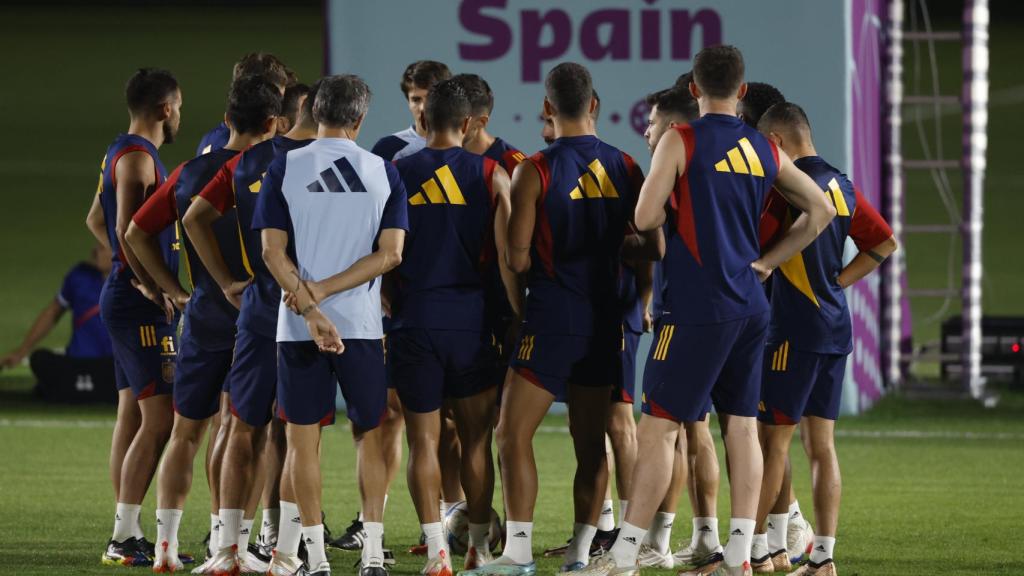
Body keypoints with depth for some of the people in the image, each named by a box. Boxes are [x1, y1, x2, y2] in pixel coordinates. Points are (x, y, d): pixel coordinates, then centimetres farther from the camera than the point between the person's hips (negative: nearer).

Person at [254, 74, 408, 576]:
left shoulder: (285, 168, -1)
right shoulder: (384, 173, 2)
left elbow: (273, 252, -8)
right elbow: (390, 254, -5)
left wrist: (311, 306, -12)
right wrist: (322, 291, -8)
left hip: (298, 326, -1)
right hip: (363, 325, 1)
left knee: (303, 438, 5)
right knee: (370, 435, 12)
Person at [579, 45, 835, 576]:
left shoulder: (681, 142, -8)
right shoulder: (765, 150, 10)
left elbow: (646, 218, -13)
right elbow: (820, 210, 17)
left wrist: (678, 214, 9)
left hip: (696, 307, -6)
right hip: (750, 306, 6)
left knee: (659, 426, -4)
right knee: (742, 426, 8)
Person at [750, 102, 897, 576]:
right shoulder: (842, 186, 11)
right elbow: (884, 243, 19)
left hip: (795, 331, -8)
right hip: (836, 329, 8)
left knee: (773, 439, 1)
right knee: (821, 444, 8)